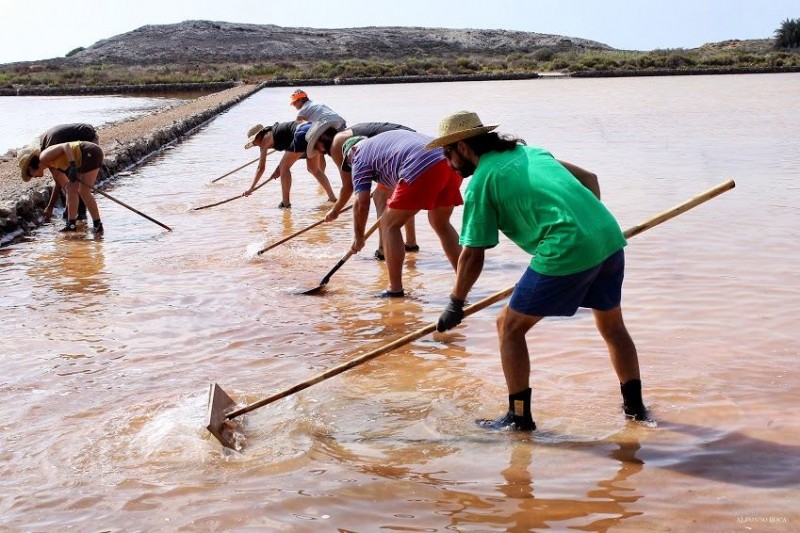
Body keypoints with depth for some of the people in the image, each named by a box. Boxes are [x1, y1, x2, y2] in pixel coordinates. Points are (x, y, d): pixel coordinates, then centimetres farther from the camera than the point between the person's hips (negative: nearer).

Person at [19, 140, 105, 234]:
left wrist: (72, 165, -30)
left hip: (90, 153, -10)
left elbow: (65, 146, -21)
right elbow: (67, 185, 28)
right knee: (71, 190, 12)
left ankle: (98, 226, -1)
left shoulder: (44, 157, -7)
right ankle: (71, 225, 16)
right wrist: (68, 208, 35)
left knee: (84, 192, -8)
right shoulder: (52, 166, 19)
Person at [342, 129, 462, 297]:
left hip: (422, 170, -8)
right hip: (451, 163, 8)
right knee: (441, 224, 25)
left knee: (390, 225, 9)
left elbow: (361, 203, 9)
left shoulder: (360, 157, 16)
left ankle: (395, 289, 10)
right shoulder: (385, 138, 38)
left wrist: (359, 237, 20)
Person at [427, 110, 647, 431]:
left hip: (567, 251, -7)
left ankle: (518, 417, 12)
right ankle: (634, 405, 34)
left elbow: (473, 255, 1)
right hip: (610, 236, 8)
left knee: (509, 327, 8)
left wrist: (455, 305, 11)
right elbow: (588, 179, 24)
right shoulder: (530, 151, 21)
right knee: (612, 325, 25)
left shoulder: (480, 182, 1)